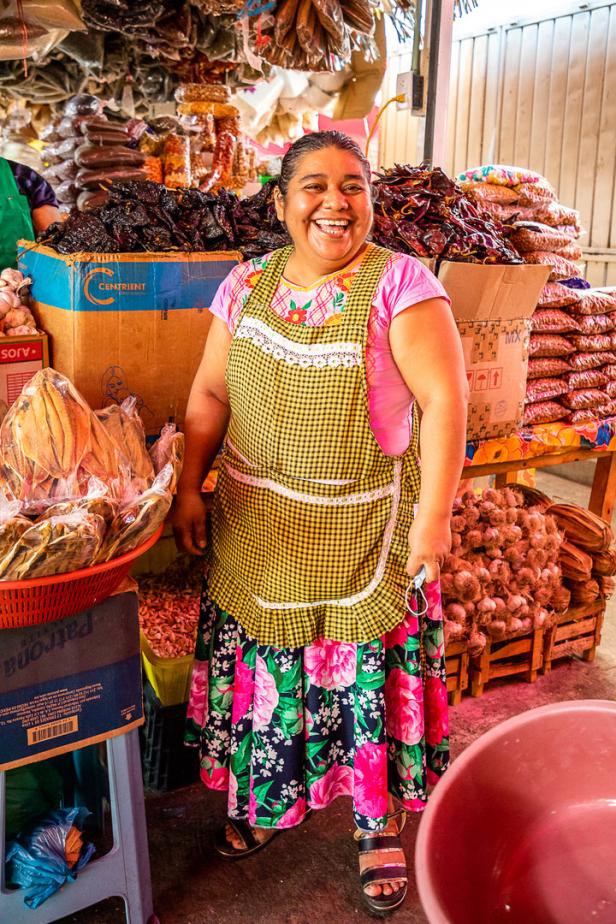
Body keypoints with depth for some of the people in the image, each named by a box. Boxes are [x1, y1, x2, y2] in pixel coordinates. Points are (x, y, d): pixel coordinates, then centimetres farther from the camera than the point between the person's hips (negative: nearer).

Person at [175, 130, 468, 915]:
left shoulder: (400, 284, -11)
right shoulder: (247, 284, 3)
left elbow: (444, 400, -15)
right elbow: (210, 394, 8)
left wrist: (434, 516, -19)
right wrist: (188, 489, 4)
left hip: (363, 533, -4)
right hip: (257, 530, 4)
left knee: (368, 674, 9)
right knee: (260, 668, 17)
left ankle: (380, 827, 34)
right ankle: (260, 797, 44)